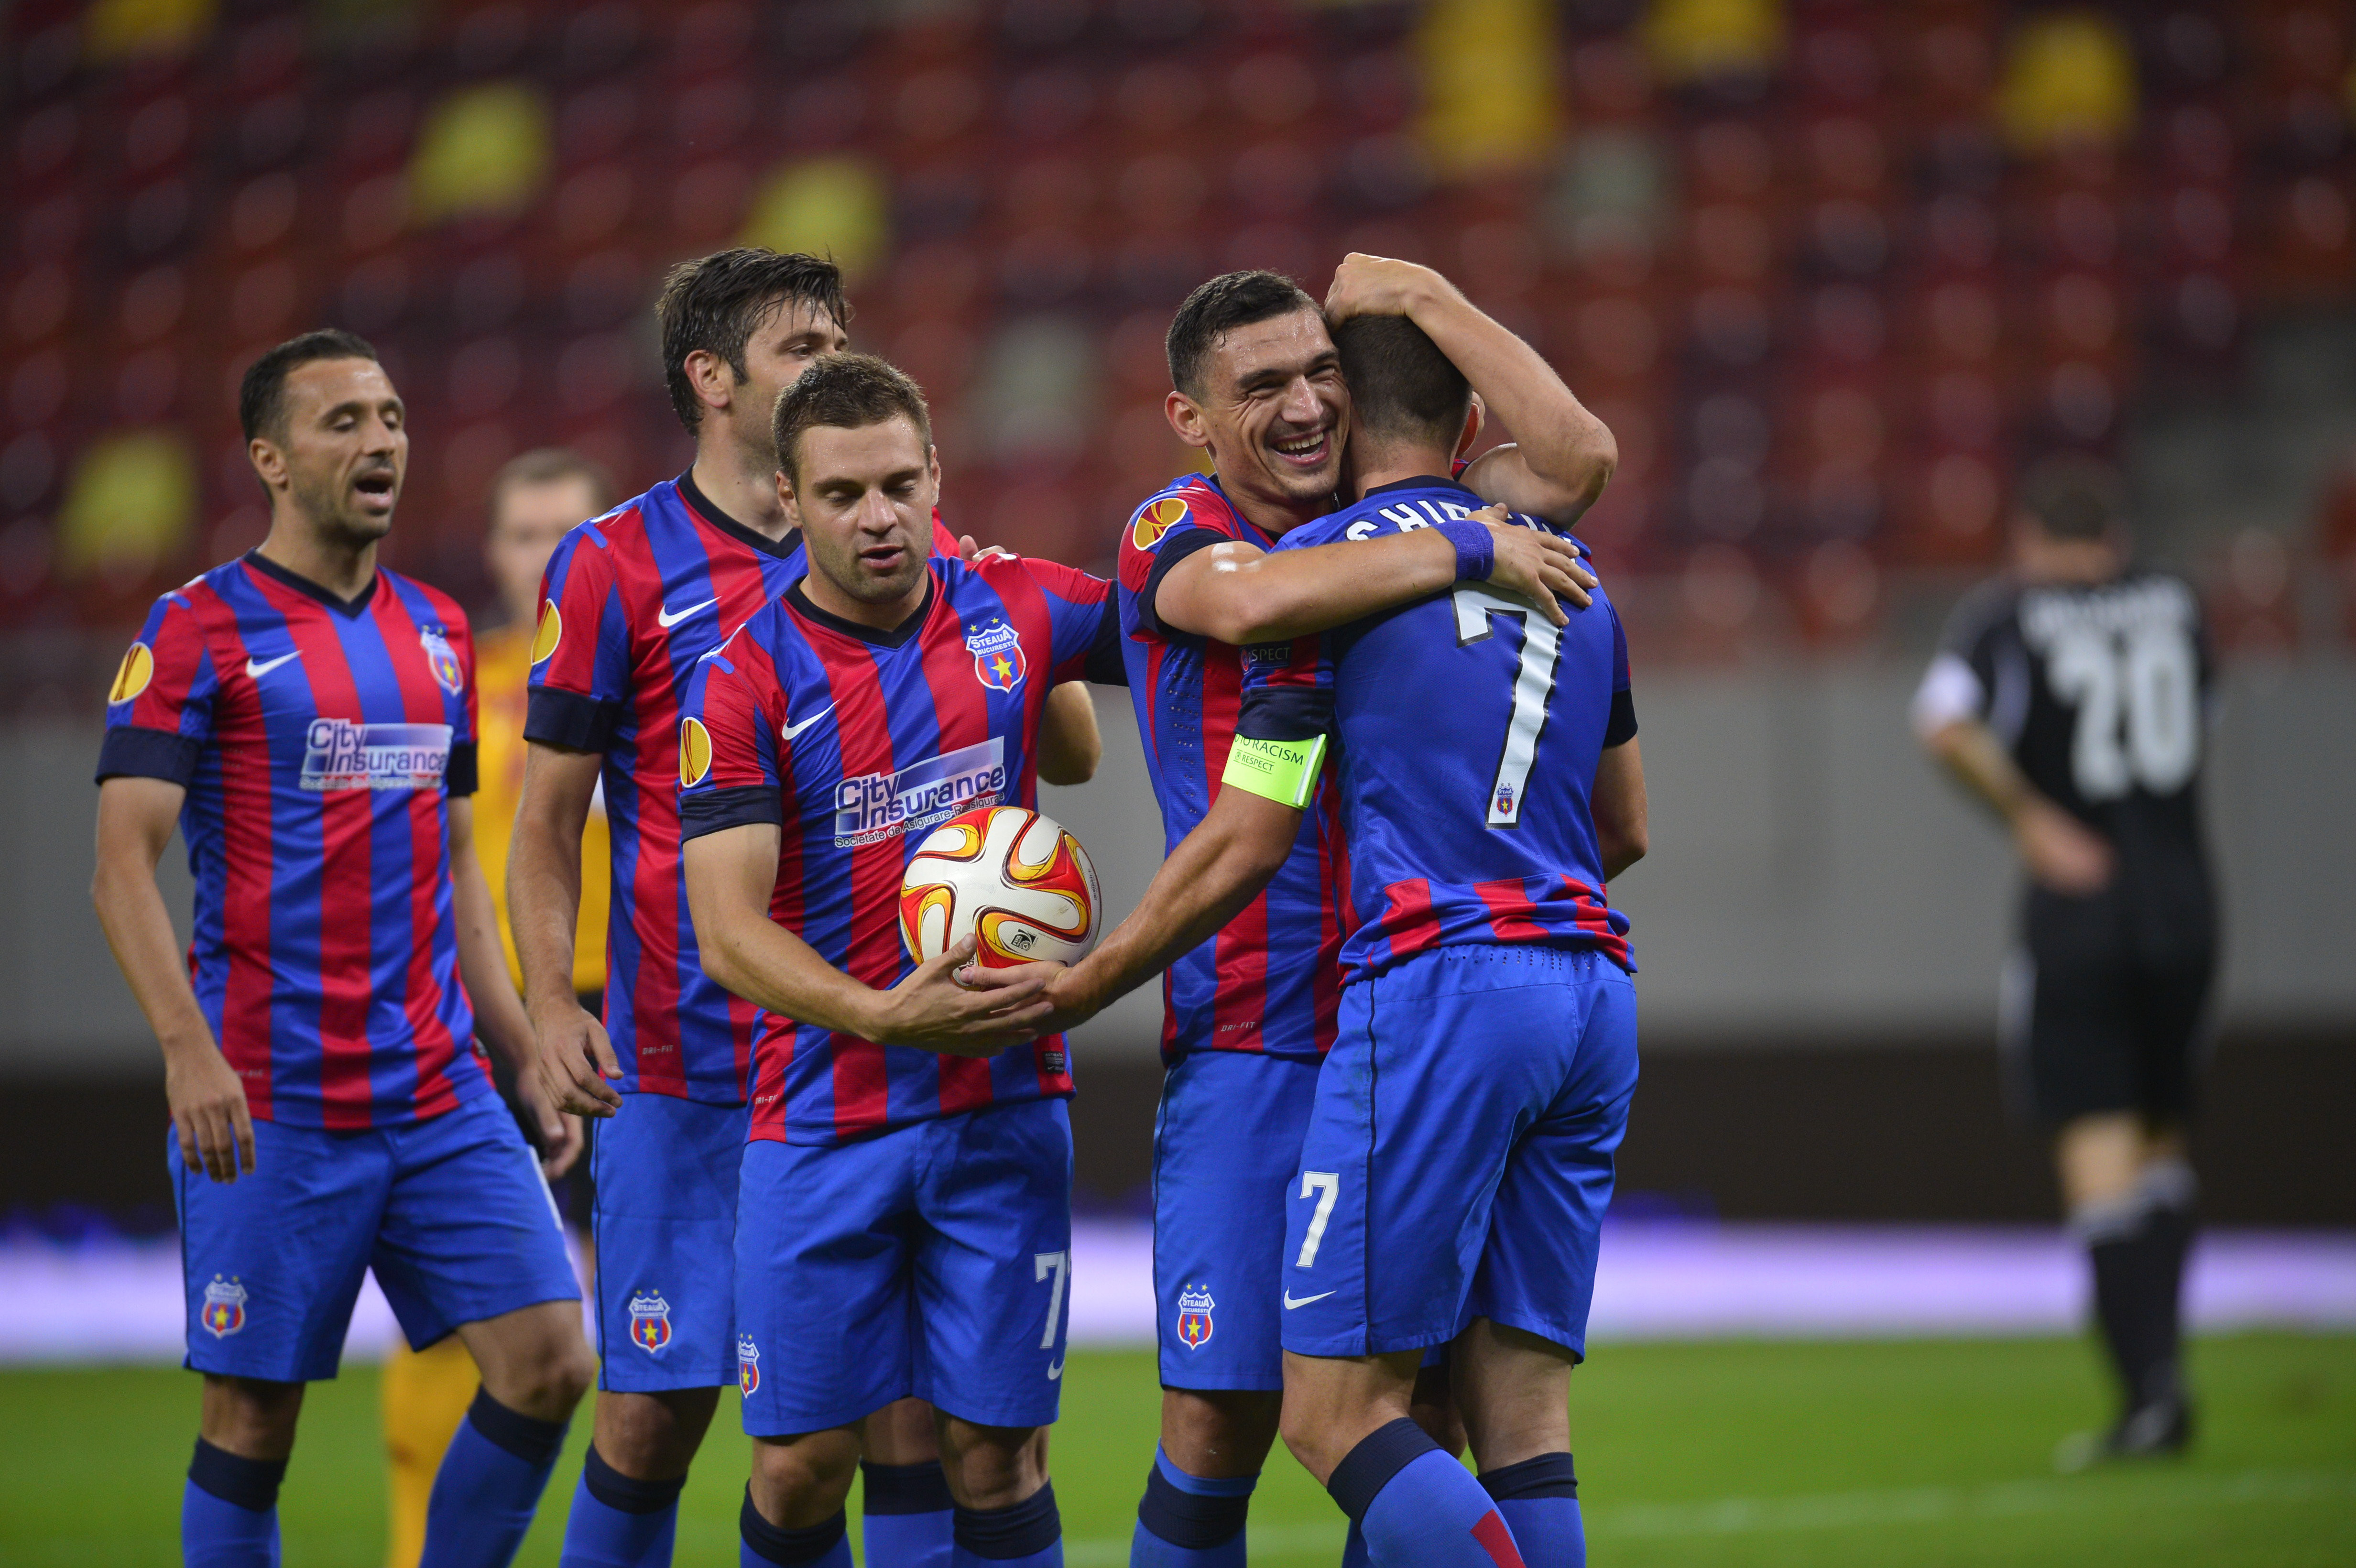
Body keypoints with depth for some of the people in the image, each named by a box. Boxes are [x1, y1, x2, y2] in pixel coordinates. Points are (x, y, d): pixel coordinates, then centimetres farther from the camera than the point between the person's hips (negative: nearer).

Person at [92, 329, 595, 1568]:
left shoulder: (438, 634, 14)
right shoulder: (200, 631, -5)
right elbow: (123, 864, -12)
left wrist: (526, 1057, 16)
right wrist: (188, 1046, -25)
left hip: (440, 1095, 5)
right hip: (268, 1110, -5)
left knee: (545, 1362, -5)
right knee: (252, 1416, 0)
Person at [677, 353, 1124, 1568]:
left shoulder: (1016, 612, 2)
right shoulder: (744, 683, -6)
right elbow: (729, 933, -13)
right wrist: (878, 1015, -28)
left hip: (1000, 1104, 1)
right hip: (822, 1119, -1)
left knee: (995, 1450, -1)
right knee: (801, 1460, 0)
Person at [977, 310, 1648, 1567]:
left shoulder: (1321, 565, 0)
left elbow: (1248, 842, -1)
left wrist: (1082, 987, 10)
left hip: (1438, 981, -7)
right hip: (1590, 989, 7)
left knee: (1338, 1414, -6)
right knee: (1520, 1413, 5)